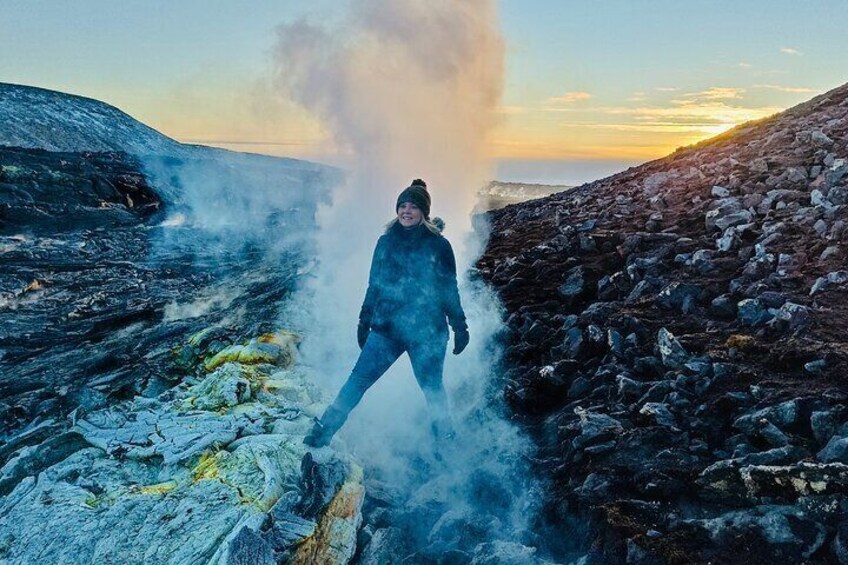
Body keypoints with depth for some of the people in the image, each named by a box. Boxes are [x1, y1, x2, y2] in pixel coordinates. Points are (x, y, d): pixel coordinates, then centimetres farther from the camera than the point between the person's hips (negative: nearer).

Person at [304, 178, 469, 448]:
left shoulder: (438, 245, -2)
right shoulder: (386, 241, 6)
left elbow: (449, 290, 2)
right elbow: (374, 285, 13)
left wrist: (460, 327, 2)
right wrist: (364, 322, 14)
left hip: (427, 332, -2)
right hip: (386, 327, 2)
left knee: (433, 388, 8)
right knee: (357, 380, -2)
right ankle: (321, 433, 6)